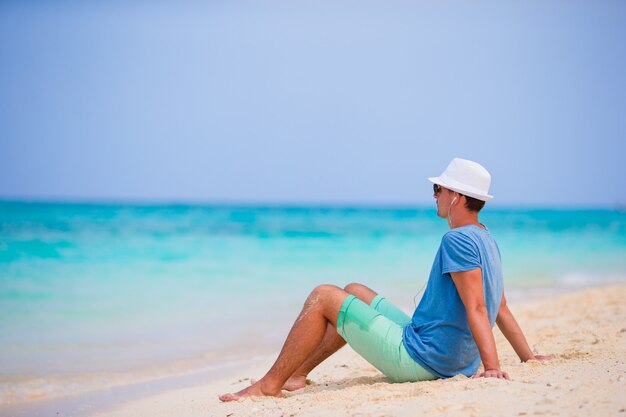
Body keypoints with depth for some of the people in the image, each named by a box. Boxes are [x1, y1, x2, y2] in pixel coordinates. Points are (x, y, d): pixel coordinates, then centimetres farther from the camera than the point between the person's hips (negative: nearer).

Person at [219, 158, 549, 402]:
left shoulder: (457, 240, -19)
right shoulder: (486, 241, 13)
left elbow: (476, 309, -27)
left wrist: (492, 367, -32)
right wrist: (527, 356, 21)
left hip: (418, 360, -10)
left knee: (323, 297, -5)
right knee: (355, 293, 23)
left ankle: (269, 385, 0)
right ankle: (297, 373, 22)